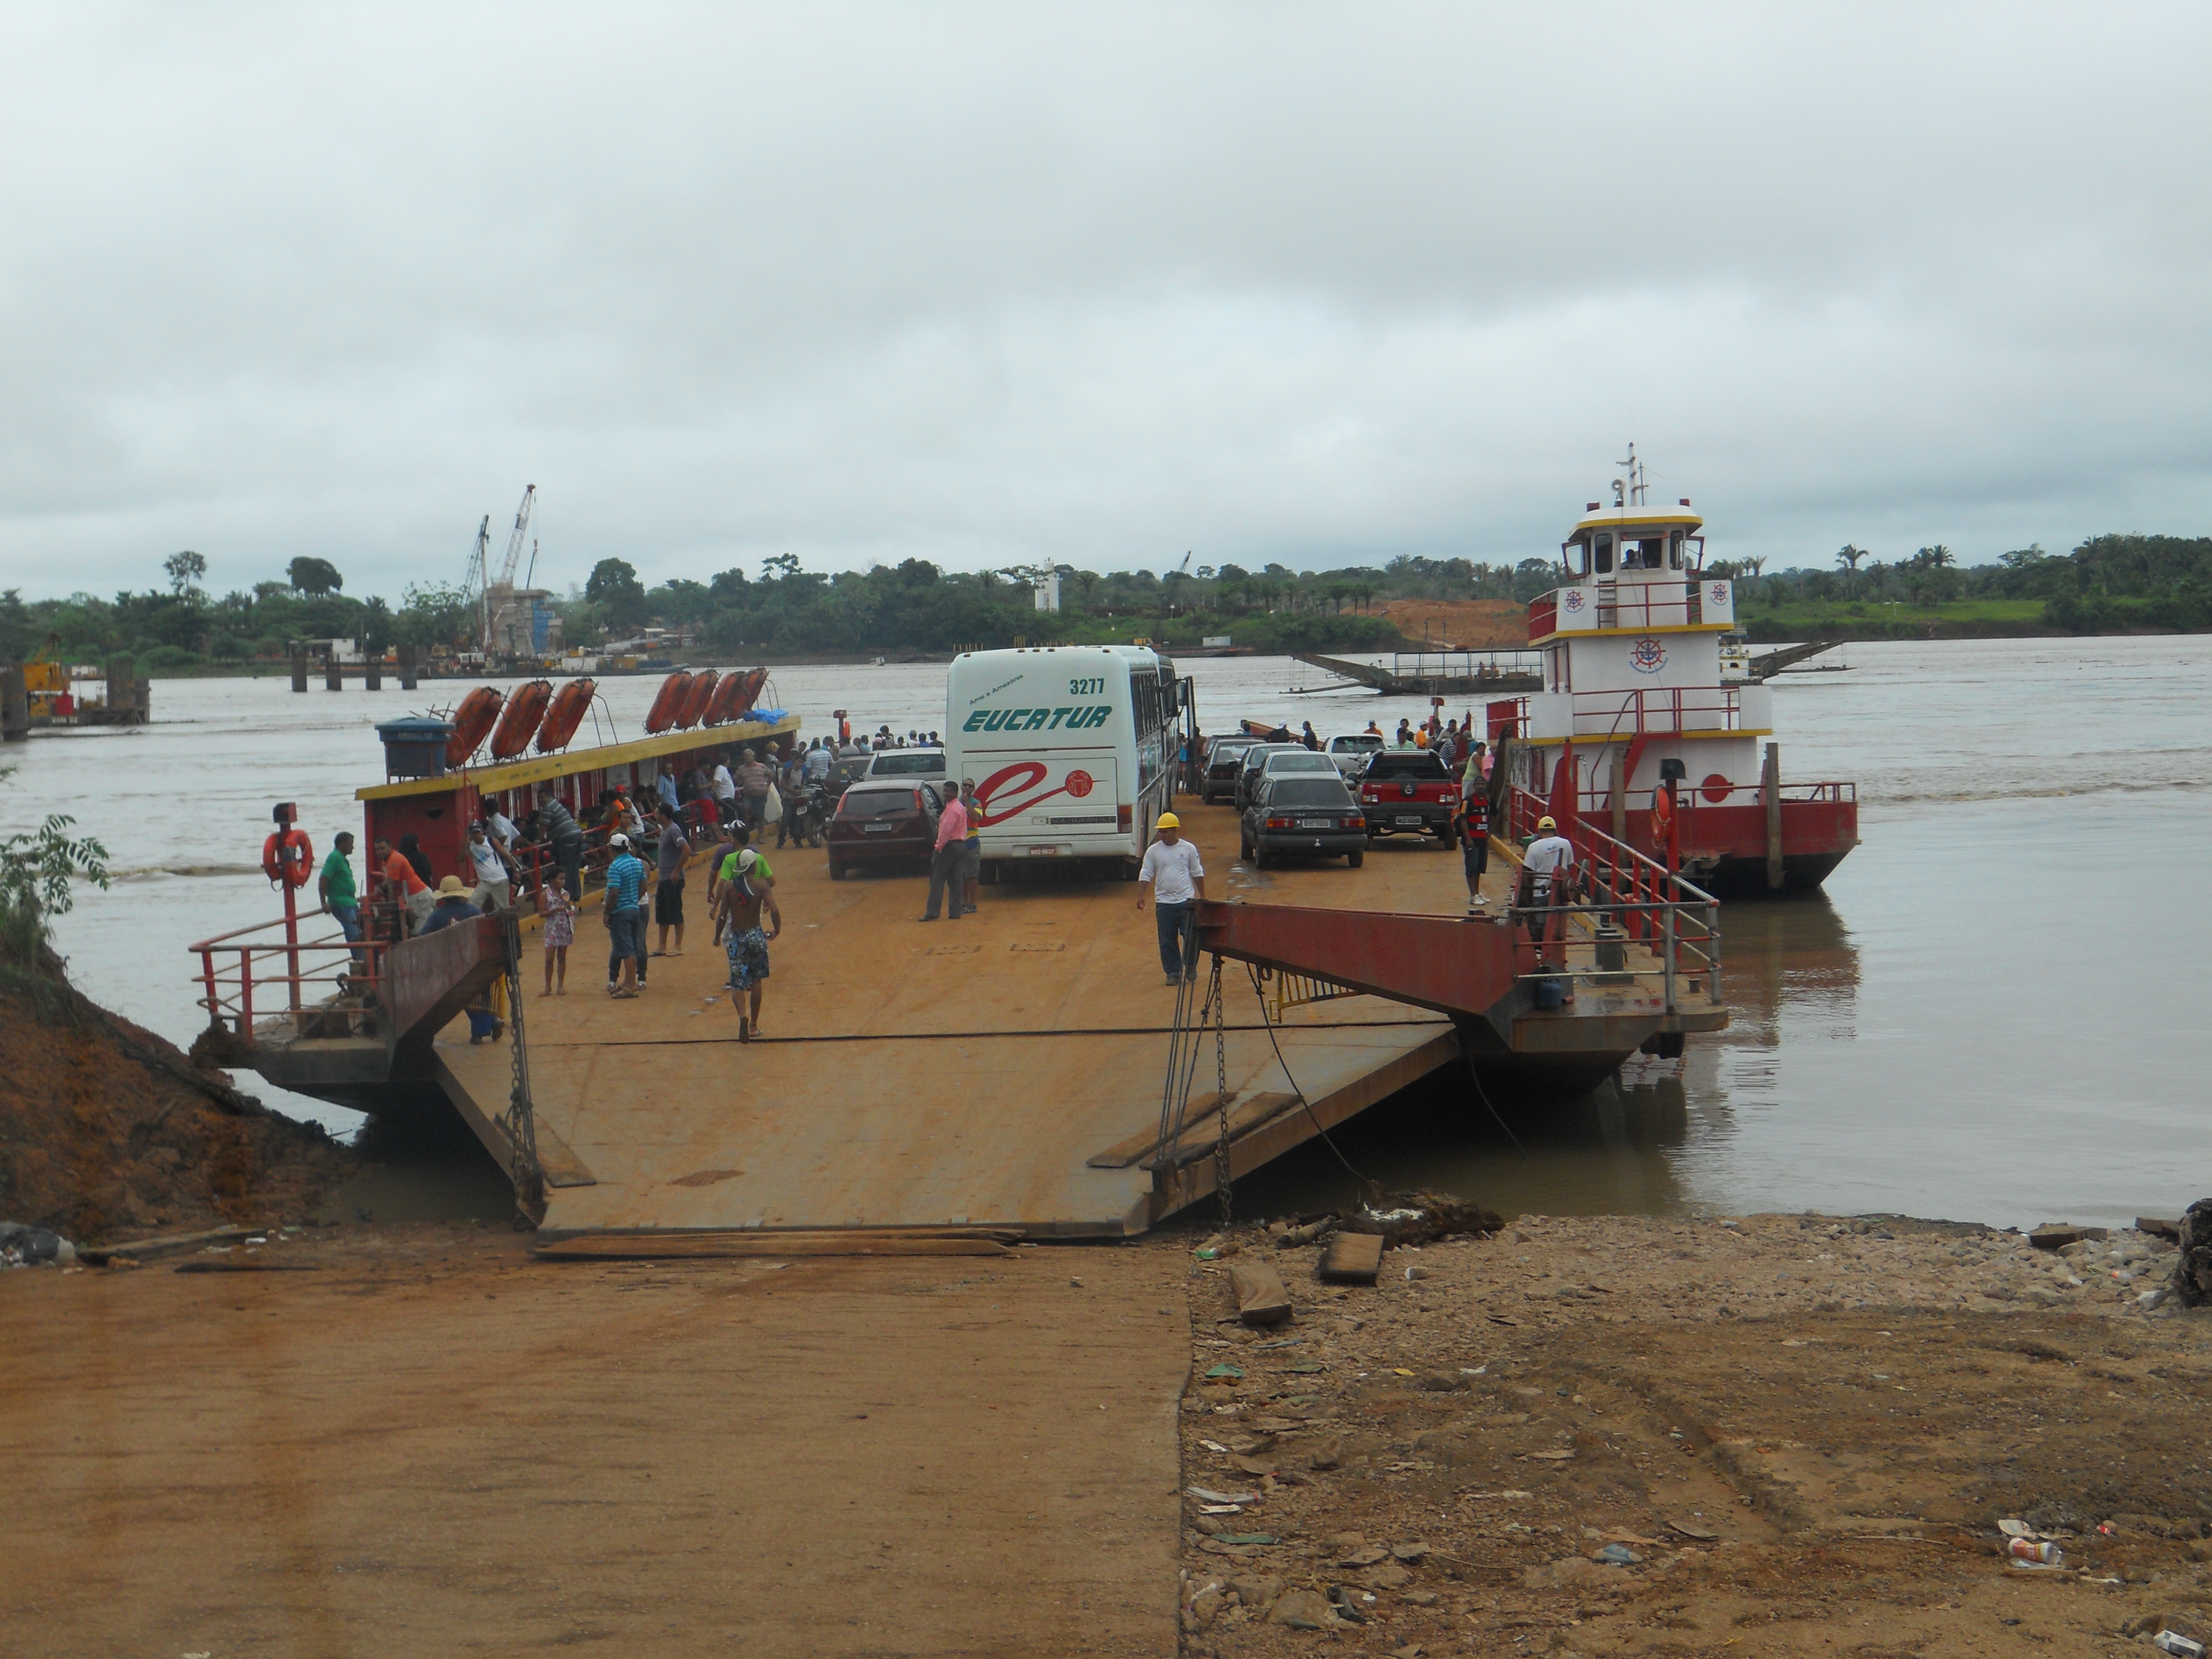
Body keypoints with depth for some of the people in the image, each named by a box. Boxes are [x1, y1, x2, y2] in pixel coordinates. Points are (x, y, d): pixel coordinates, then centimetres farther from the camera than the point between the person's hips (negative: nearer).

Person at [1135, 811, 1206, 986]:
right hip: (1164, 903, 1)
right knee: (1167, 942, 2)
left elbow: (1198, 873, 9)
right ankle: (1173, 973, 11)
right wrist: (1140, 897, -8)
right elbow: (1145, 875, 3)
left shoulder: (1189, 849, 2)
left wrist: (1202, 897, 8)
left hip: (1187, 901, -1)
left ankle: (1191, 968, 18)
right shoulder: (1153, 851, 3)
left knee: (1191, 937, -1)